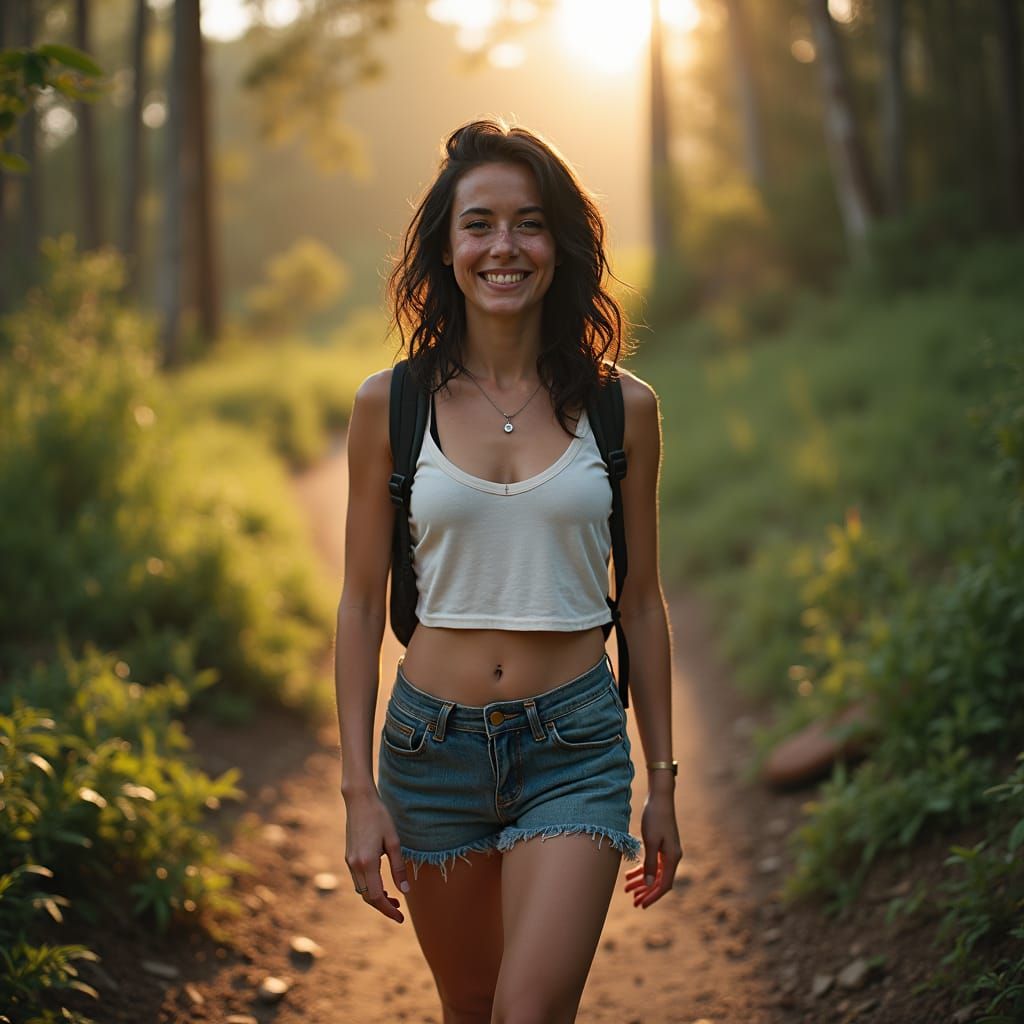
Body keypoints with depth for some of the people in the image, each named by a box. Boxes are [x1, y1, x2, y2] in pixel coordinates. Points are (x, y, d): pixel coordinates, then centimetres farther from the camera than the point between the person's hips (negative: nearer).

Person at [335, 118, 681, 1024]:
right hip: (432, 739, 1)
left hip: (576, 744, -1)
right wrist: (359, 788, -2)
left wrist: (663, 780, 7)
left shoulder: (621, 406, -1)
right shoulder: (392, 404, -2)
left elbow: (641, 598, 6)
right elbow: (362, 604, 2)